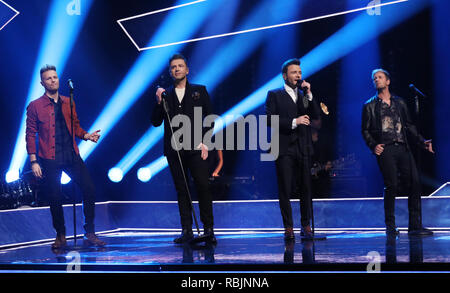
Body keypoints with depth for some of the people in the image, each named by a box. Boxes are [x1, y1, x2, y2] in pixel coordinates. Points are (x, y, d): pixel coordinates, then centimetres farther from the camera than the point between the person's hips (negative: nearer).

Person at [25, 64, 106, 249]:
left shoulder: (68, 103, 14)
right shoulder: (35, 106, 2)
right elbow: (30, 135, 0)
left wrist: (87, 135, -3)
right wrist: (33, 161, -6)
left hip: (72, 156, 3)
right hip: (49, 159, -3)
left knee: (89, 189, -6)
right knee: (55, 199, 1)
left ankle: (89, 234, 4)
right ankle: (60, 236, 20)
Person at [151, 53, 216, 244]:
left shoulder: (199, 91, 10)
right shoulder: (165, 94, 14)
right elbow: (156, 122, 9)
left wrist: (205, 143, -4)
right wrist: (159, 102, -5)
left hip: (196, 149, -2)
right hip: (174, 149, 2)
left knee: (203, 187, -7)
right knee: (181, 190, 3)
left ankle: (208, 230, 0)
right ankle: (187, 231, 7)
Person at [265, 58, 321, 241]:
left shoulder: (305, 95, 18)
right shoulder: (274, 95, 6)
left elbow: (316, 116, 5)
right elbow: (270, 119, -6)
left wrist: (308, 94, -4)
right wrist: (293, 122, -14)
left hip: (304, 148, 3)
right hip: (285, 148, -3)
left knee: (306, 188, 4)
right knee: (285, 190, -3)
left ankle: (306, 226, 13)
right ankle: (288, 227, 4)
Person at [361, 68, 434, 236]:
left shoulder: (399, 103, 20)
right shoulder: (370, 106, 12)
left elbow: (409, 126, 20)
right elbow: (365, 130, 7)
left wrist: (422, 142, 9)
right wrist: (373, 146, -9)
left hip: (403, 148, 3)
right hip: (385, 150, -3)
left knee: (414, 183, -8)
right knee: (392, 186, -10)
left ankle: (415, 226, -4)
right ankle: (390, 226, 1)